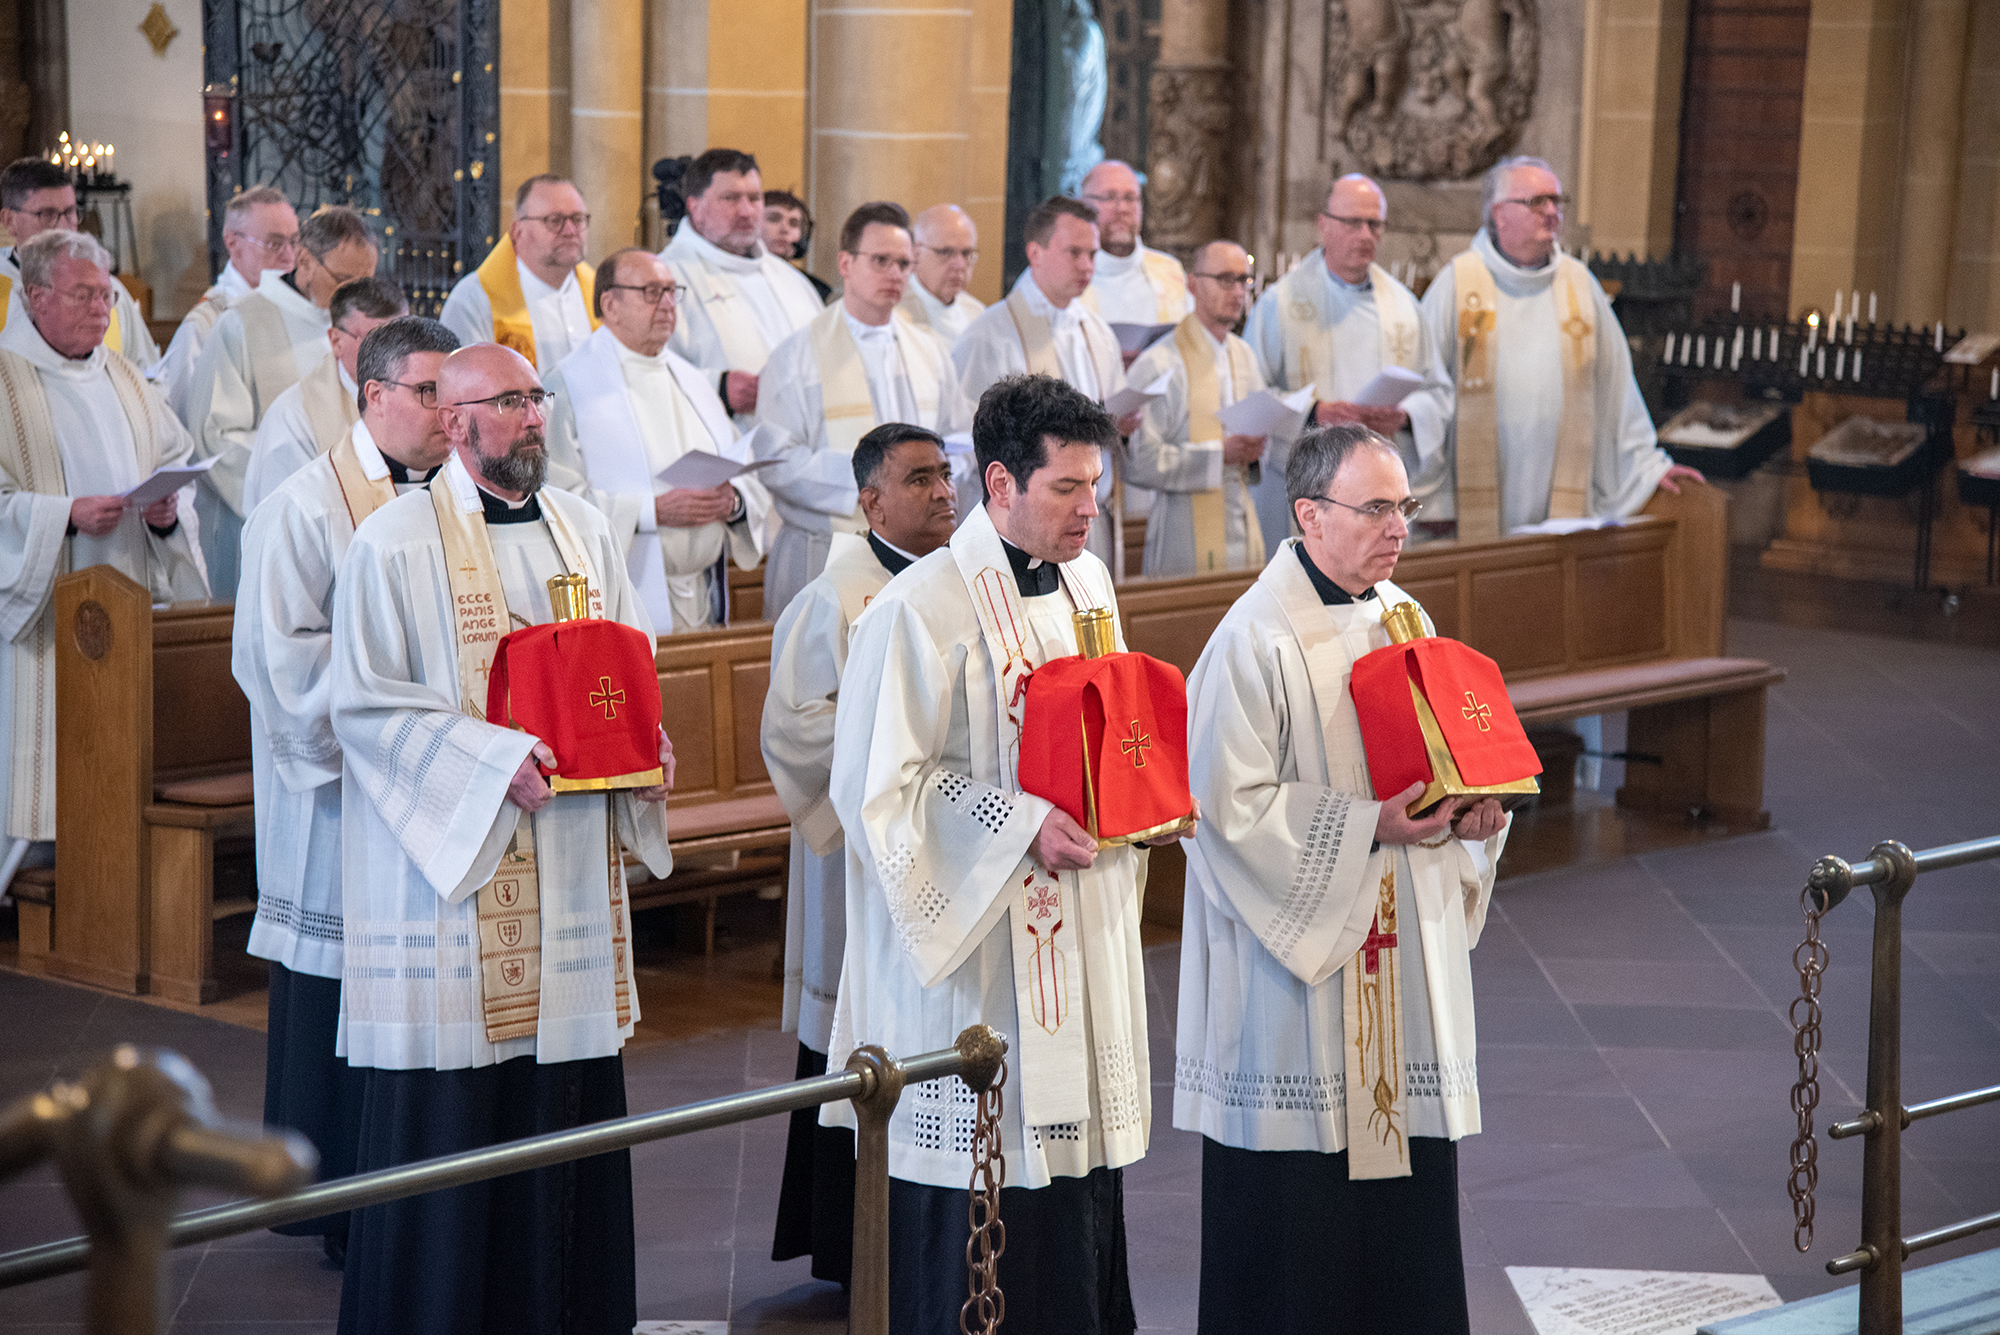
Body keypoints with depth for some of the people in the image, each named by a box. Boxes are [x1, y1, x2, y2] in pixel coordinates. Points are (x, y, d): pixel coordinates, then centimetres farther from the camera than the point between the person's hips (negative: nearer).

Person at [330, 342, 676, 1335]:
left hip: (570, 865, 6)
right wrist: (493, 758, -19)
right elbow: (365, 701, -10)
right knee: (451, 1098, -3)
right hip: (451, 859, -5)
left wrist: (643, 741, -1)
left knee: (564, 1093, 7)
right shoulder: (396, 541, -6)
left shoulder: (581, 529, 12)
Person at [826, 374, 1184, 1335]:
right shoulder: (921, 609, -16)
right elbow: (879, 786, -16)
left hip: (1082, 930, 8)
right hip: (976, 944, -7)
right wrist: (1021, 824, -21)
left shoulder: (1087, 582, 9)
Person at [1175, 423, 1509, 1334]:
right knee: (1296, 1203, -1)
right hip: (1296, 965, -7)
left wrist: (1467, 810, -3)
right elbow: (1231, 807, -17)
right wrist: (1370, 826, -22)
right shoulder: (1257, 640, -14)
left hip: (1401, 954, 7)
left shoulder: (1402, 619, 10)